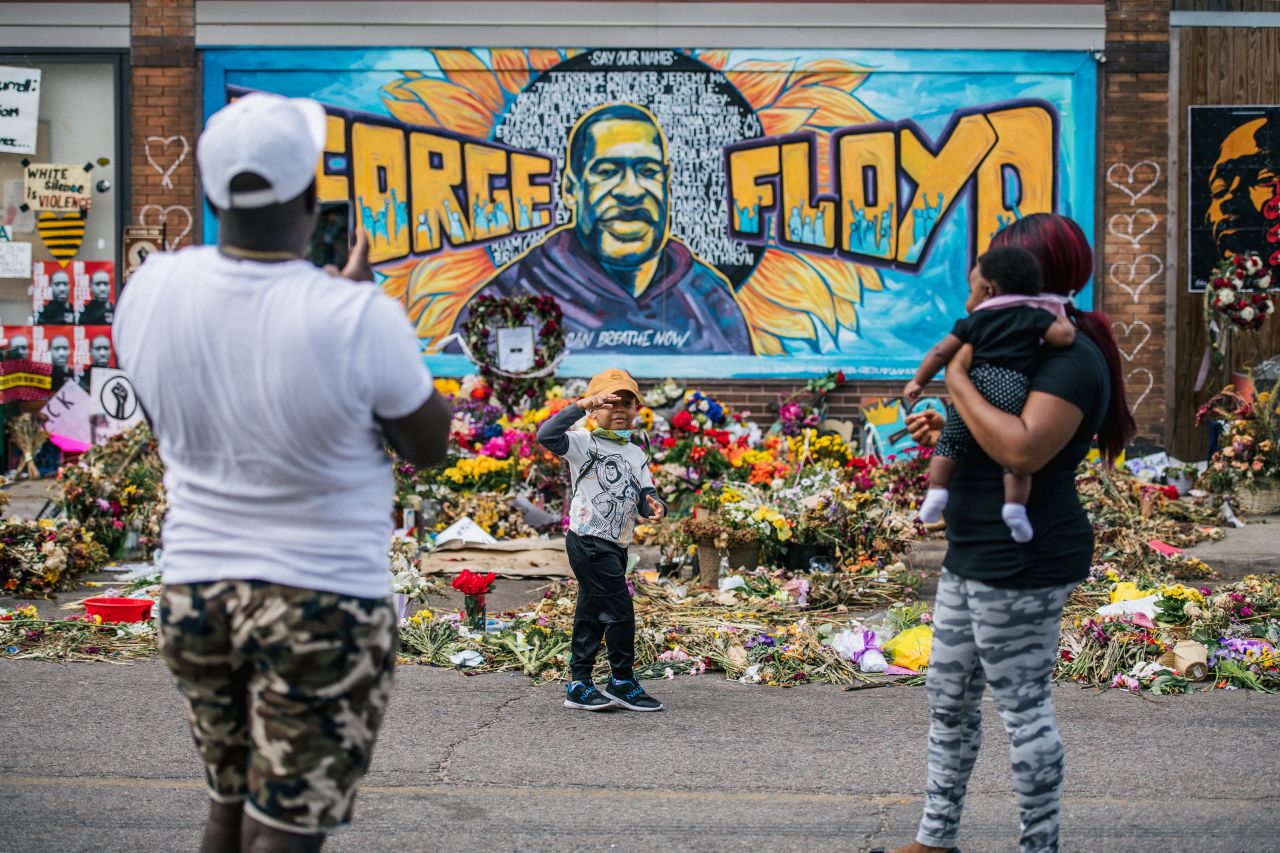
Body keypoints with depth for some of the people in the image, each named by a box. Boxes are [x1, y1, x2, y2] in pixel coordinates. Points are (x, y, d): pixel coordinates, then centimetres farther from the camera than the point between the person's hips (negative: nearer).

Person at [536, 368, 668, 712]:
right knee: (619, 609, -10)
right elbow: (547, 435, -24)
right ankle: (623, 683, 0)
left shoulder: (636, 454, 15)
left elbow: (645, 494, 8)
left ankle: (579, 686, 18)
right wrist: (581, 405, -30)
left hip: (615, 546, 8)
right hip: (587, 540, -8)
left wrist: (654, 505, -16)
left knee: (591, 614, 12)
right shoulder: (584, 444, -7)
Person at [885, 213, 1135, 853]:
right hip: (975, 558, 11)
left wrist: (960, 383, -21)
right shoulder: (1037, 349, 16)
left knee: (1022, 706, -4)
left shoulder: (1072, 360, -18)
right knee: (948, 696, 16)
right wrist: (949, 432, 10)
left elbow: (1025, 450, -31)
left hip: (1022, 561, -11)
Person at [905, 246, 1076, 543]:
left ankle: (937, 489, -1)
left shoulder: (974, 320, 18)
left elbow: (941, 352, 17)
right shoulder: (1035, 316, 13)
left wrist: (918, 381, 28)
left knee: (950, 441, 11)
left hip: (975, 383, 1)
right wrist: (1062, 319, 25)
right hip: (1012, 389, -1)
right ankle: (1015, 504, -12)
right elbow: (1064, 337, 3)